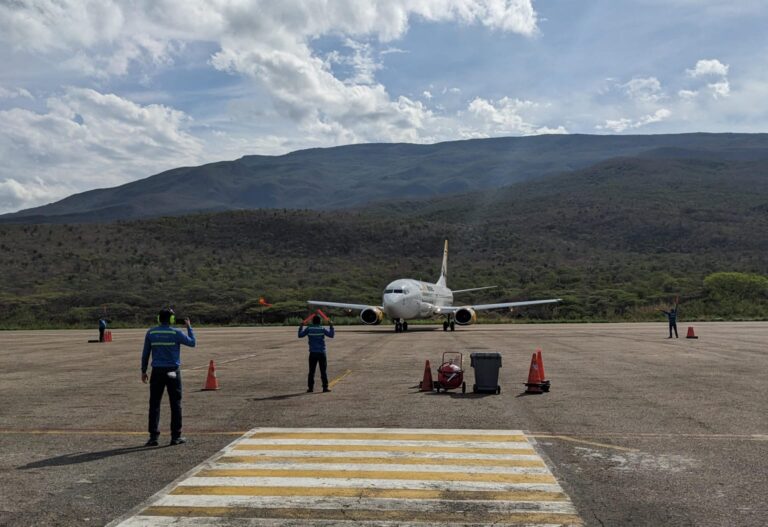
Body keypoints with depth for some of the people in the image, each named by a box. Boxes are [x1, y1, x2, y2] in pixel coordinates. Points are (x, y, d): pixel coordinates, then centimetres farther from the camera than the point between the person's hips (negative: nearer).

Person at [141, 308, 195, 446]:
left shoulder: (151, 333, 2)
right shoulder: (176, 333, -7)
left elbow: (145, 353, 5)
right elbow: (192, 343, 4)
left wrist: (143, 370, 13)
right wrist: (189, 327, 15)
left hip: (157, 372, 2)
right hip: (173, 372, -2)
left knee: (154, 404, 6)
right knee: (175, 404, 6)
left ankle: (153, 436, 4)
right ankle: (176, 436, 7)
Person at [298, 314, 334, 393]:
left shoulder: (309, 329, -1)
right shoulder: (322, 329, -3)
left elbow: (300, 335, 5)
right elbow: (331, 335, 0)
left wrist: (301, 327, 18)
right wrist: (331, 326, 9)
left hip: (312, 353, 1)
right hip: (321, 353, -1)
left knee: (311, 371, 6)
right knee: (323, 371, 2)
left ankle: (310, 387, 6)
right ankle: (325, 387, 1)